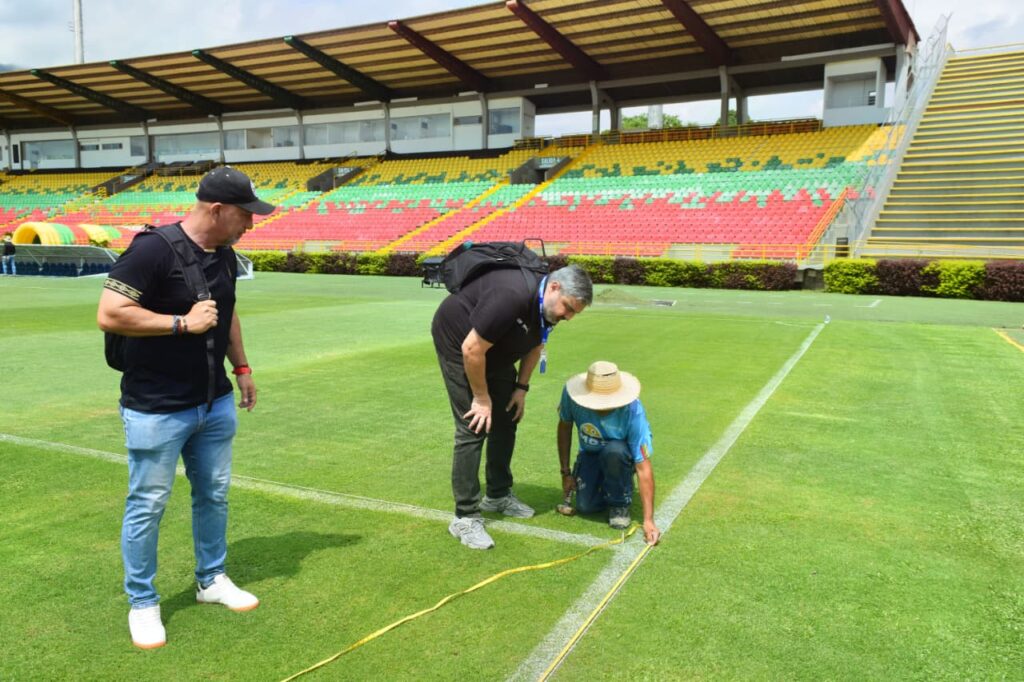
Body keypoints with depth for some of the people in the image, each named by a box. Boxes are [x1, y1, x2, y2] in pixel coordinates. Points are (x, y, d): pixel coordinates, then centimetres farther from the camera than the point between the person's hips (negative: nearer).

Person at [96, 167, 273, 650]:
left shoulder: (225, 255, 4)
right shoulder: (153, 249, -20)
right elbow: (109, 315, -24)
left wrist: (241, 365, 16)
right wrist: (183, 323, -24)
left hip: (215, 402, 8)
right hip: (155, 409, -7)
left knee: (214, 494, 18)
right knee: (148, 505, 6)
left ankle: (211, 580, 37)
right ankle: (142, 603, 25)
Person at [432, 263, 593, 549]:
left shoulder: (549, 305, -11)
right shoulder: (511, 295, -38)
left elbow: (534, 345, 9)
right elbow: (472, 349, -32)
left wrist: (521, 387, 2)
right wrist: (481, 398, -20)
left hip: (495, 350, 9)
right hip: (458, 341, -8)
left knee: (506, 419, 10)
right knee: (473, 427, -13)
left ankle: (498, 496, 28)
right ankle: (464, 517, -5)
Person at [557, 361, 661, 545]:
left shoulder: (633, 411, -35)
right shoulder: (571, 394, -28)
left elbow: (644, 468, -35)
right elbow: (565, 427, -6)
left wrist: (648, 520, -39)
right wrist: (566, 472, -4)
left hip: (622, 455, -2)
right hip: (590, 454, 2)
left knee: (614, 451, -38)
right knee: (585, 506, -18)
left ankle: (619, 504, -10)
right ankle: (602, 483, 17)